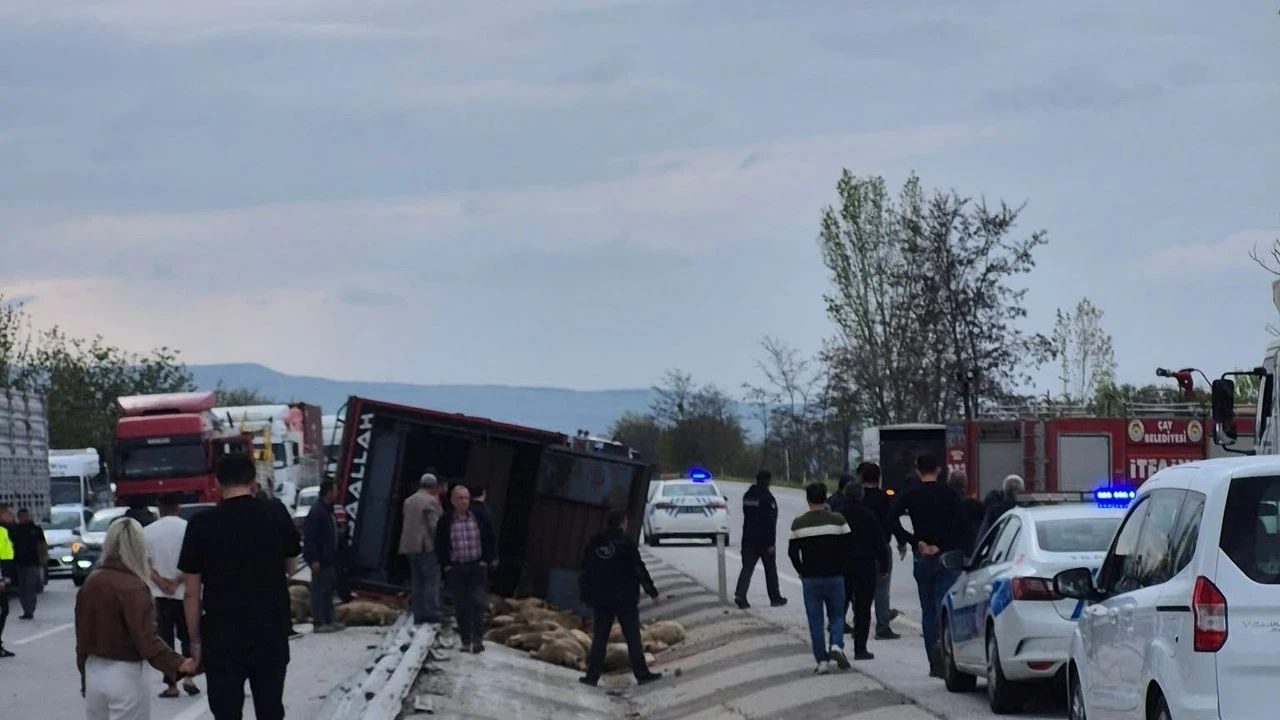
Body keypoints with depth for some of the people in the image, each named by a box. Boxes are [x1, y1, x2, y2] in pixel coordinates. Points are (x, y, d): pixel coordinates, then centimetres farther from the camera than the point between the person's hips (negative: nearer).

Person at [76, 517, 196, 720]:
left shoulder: (90, 583, 4)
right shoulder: (132, 587, -16)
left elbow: (82, 635, 11)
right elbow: (146, 639, -25)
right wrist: (177, 664, -32)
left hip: (94, 673, 6)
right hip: (124, 676, -6)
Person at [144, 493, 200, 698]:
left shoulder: (148, 531, -3)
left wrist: (161, 582, -14)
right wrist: (177, 580, -10)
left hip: (159, 595, 0)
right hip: (184, 593, 0)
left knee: (165, 639, 5)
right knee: (187, 637, 15)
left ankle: (171, 685, 2)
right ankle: (189, 677, 2)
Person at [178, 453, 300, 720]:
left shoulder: (201, 525, -9)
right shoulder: (277, 516, -2)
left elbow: (191, 593, -7)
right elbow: (290, 567, 14)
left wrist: (195, 640, 2)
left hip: (222, 637, -2)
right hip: (272, 633, 3)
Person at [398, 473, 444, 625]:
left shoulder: (408, 501, 16)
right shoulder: (431, 501, -9)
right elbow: (435, 525, -13)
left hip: (409, 546, 8)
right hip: (427, 546, -8)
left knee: (417, 581, 9)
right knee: (432, 579, -6)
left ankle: (419, 614, 6)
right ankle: (432, 612, -12)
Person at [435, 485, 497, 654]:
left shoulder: (480, 518, 0)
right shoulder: (445, 522, -1)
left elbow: (490, 541, 8)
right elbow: (440, 545, 6)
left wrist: (488, 561, 1)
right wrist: (446, 565, -1)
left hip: (478, 568, -1)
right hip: (456, 570, 1)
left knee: (478, 602, -9)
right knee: (461, 607, 3)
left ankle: (478, 639, -6)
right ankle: (465, 641, 9)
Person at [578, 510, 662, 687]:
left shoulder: (594, 544, 7)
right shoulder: (625, 543, -7)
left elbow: (585, 572, 12)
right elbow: (639, 568, -8)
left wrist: (587, 596, 21)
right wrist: (652, 591, -2)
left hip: (601, 600, 4)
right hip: (626, 599, -4)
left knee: (599, 638, 6)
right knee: (633, 637, 0)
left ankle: (592, 675, 2)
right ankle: (642, 674, -1)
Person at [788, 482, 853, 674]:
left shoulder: (798, 524, -3)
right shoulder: (838, 520, -4)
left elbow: (792, 552, 0)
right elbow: (849, 548, -4)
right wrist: (843, 569, 10)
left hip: (810, 579, 0)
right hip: (835, 577, 0)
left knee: (815, 621, 6)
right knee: (837, 615, 12)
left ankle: (822, 661, 2)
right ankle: (836, 645, -13)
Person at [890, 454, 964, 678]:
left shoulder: (910, 496, 2)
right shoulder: (949, 494, -1)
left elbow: (892, 519, -12)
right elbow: (956, 525, -11)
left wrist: (916, 543, -8)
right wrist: (940, 547, -6)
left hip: (922, 559, 2)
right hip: (946, 557, -2)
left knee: (928, 611, 11)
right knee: (944, 607, -7)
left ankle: (934, 663, 13)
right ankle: (941, 646, -33)